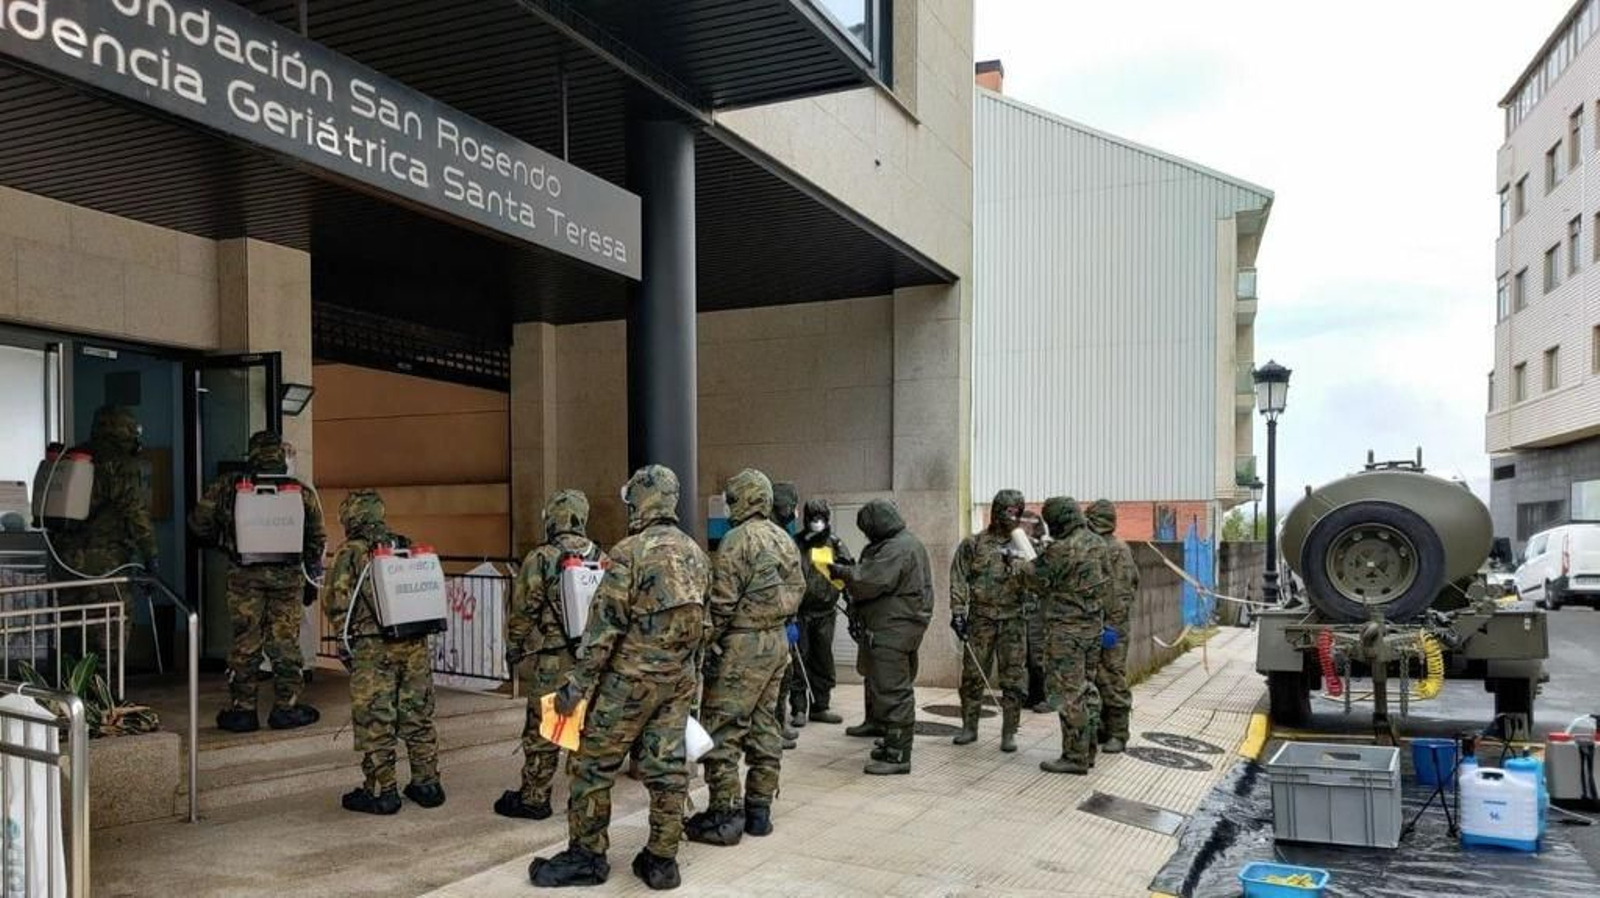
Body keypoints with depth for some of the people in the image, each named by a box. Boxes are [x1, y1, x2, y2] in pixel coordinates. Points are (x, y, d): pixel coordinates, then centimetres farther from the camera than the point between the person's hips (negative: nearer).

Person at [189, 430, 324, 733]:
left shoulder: (227, 487, -1)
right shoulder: (301, 493, 1)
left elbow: (199, 523, 5)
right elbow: (317, 538, 7)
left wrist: (222, 542, 24)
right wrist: (314, 571, 20)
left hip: (244, 574, 0)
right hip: (287, 575, 0)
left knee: (245, 642, 7)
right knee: (285, 642, 7)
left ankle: (241, 709, 12)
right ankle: (286, 708, 10)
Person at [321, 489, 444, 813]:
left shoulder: (351, 553, -3)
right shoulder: (407, 547, 10)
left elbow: (335, 600, -8)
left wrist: (347, 632, 4)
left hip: (373, 648, -5)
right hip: (415, 644, 5)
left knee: (374, 721, 4)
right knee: (418, 716, 12)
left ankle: (380, 791, 9)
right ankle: (427, 784, 19)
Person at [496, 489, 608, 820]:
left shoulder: (541, 559, -10)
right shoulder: (602, 559, 6)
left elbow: (522, 613, -8)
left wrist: (513, 654, 4)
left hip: (551, 663, -5)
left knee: (541, 732, 5)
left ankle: (533, 798, 13)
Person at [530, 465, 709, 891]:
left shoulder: (629, 552, -15)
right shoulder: (695, 553, 7)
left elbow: (604, 626, -17)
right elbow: (702, 622, 13)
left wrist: (575, 686, -12)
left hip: (631, 677, -7)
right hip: (679, 679, 7)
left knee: (594, 765, 7)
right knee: (668, 767, 10)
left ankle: (586, 856, 15)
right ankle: (662, 860, 15)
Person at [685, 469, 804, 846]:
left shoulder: (738, 540, -14)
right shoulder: (785, 540, 12)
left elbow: (722, 602, -16)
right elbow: (797, 591, 14)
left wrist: (706, 645, -11)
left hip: (743, 645, -9)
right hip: (778, 643, 9)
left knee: (721, 731, -4)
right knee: (764, 726, 13)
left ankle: (725, 816, -3)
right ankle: (759, 810, 18)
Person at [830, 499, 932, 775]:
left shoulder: (896, 549, -18)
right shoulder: (908, 543, 16)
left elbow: (869, 581, -23)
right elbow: (871, 574, 19)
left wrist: (841, 571, -9)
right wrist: (848, 570, 7)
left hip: (892, 631, -11)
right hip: (899, 626, 11)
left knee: (892, 692, -7)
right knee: (898, 689, 18)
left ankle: (897, 755, -3)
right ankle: (894, 744, 28)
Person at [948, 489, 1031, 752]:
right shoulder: (973, 544, 2)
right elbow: (959, 580, -1)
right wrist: (958, 611, -9)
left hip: (1013, 620, 1)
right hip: (980, 619, -1)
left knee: (1013, 678, 2)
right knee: (972, 674, 5)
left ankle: (1009, 732, 10)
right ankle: (969, 727, 17)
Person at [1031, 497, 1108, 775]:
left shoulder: (1060, 550, -20)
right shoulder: (1097, 544, 5)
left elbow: (1040, 582, -9)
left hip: (1067, 629, -8)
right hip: (1093, 624, 9)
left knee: (1070, 693, -2)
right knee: (1087, 689, 16)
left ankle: (1075, 757, 3)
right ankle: (1087, 751, 24)